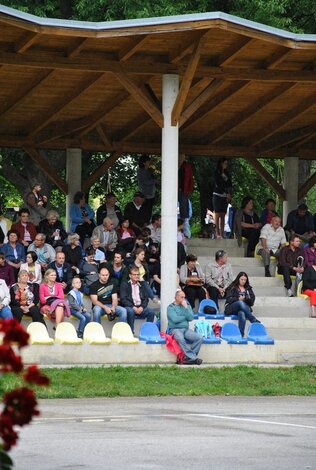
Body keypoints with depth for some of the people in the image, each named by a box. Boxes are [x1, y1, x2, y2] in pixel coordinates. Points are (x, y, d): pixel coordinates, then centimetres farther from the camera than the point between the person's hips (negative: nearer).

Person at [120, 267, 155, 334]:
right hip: (129, 307, -3)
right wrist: (133, 307, -16)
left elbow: (146, 298, 13)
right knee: (130, 311, -37)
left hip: (140, 308, 3)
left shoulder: (142, 285, 20)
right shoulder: (124, 285, 7)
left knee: (151, 311, -25)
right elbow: (123, 299, -3)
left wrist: (142, 307, -8)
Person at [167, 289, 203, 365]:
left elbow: (191, 318, 1)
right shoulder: (171, 307, 2)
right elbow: (175, 319, -13)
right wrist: (185, 317, 0)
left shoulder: (187, 305, 16)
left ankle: (188, 357, -22)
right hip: (175, 329, -5)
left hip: (186, 329, 5)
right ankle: (193, 357, -34)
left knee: (200, 338, -20)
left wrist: (186, 307, -6)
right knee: (180, 338, -39)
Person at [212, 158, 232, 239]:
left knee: (223, 216, 2)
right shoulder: (216, 173, -2)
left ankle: (222, 234, -1)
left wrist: (229, 194, -3)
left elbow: (229, 185, 13)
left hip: (225, 196, 5)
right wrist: (226, 192, -10)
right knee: (218, 215, -8)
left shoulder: (227, 174, 16)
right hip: (218, 195, -5)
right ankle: (217, 233, -11)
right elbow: (218, 184, -8)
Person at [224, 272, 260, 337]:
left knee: (242, 314, -39)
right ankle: (255, 321, -42)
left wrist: (245, 298, -10)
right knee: (240, 303, -39)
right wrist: (238, 299, -14)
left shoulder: (248, 289, 23)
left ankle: (241, 334, -55)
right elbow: (229, 299, 1)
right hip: (231, 308, -1)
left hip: (245, 308, 2)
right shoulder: (232, 287, 14)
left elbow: (252, 299, 10)